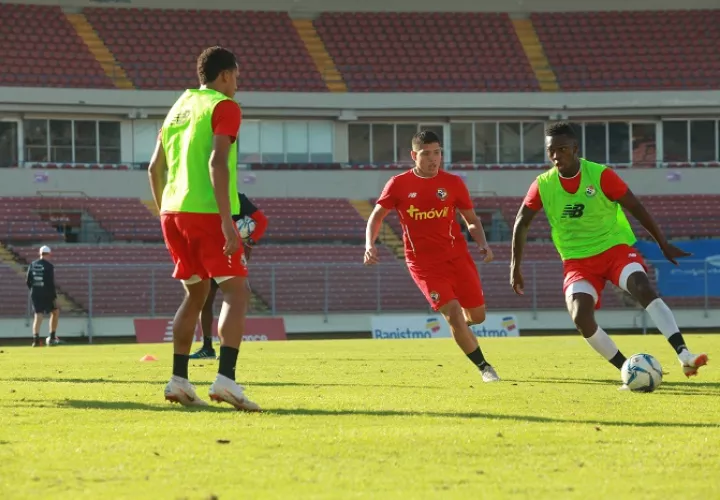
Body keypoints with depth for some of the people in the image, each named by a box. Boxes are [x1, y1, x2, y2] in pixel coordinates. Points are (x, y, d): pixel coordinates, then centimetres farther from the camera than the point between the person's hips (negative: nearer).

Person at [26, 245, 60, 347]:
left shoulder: (32, 265, 6)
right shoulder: (49, 266, -8)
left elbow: (28, 281, 7)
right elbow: (51, 283, -12)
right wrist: (54, 296, -8)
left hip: (35, 294, 4)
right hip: (46, 295, -4)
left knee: (38, 315, 2)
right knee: (55, 312, 16)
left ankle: (36, 339, -14)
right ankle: (52, 337, 12)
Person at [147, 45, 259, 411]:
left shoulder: (179, 107, 20)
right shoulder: (224, 107, -4)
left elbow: (155, 168, 21)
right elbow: (217, 162, -16)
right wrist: (227, 221, -20)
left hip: (172, 212, 7)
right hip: (207, 212, -7)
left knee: (196, 293, 18)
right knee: (235, 290, -5)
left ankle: (178, 379, 11)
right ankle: (225, 378, -21)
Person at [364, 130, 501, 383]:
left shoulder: (453, 183, 1)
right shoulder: (399, 184, -3)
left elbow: (471, 220, 9)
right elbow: (377, 216, 6)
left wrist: (483, 244, -10)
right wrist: (370, 245, -10)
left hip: (457, 255, 3)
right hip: (424, 262, -3)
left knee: (477, 315, 4)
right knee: (453, 313, -17)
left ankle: (459, 326, 43)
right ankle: (484, 368, -4)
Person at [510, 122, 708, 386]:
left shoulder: (601, 176, -13)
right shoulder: (542, 186, -5)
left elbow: (636, 208, -3)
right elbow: (521, 223, 10)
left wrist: (663, 243, 1)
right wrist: (515, 266, 10)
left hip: (615, 248, -2)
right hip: (578, 261, 2)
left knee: (643, 287, -31)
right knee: (581, 318, -23)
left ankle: (684, 356, -40)